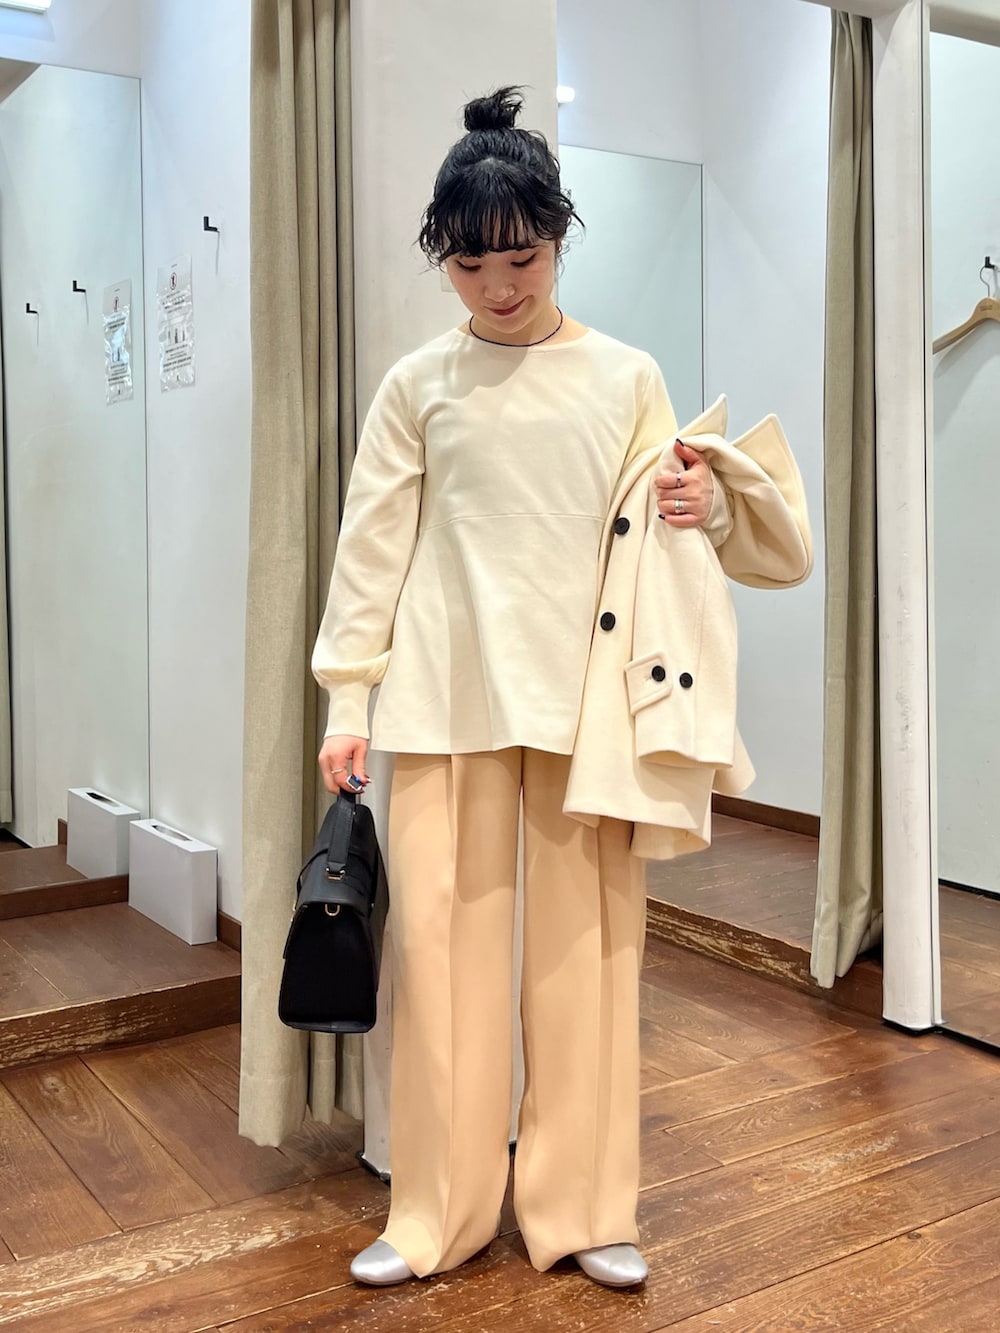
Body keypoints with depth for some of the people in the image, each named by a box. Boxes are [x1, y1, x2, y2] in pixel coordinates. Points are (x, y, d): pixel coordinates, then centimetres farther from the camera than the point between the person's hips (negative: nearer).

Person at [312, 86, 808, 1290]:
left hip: (582, 696, 1)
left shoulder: (627, 378, 8)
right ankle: (438, 1213, 17)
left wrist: (709, 505, -10)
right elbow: (372, 546, 6)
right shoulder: (417, 385, 7)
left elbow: (662, 533, 13)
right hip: (445, 698, 0)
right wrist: (347, 700, 1)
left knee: (587, 941, 4)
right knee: (443, 939, 1)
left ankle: (581, 1207, 19)